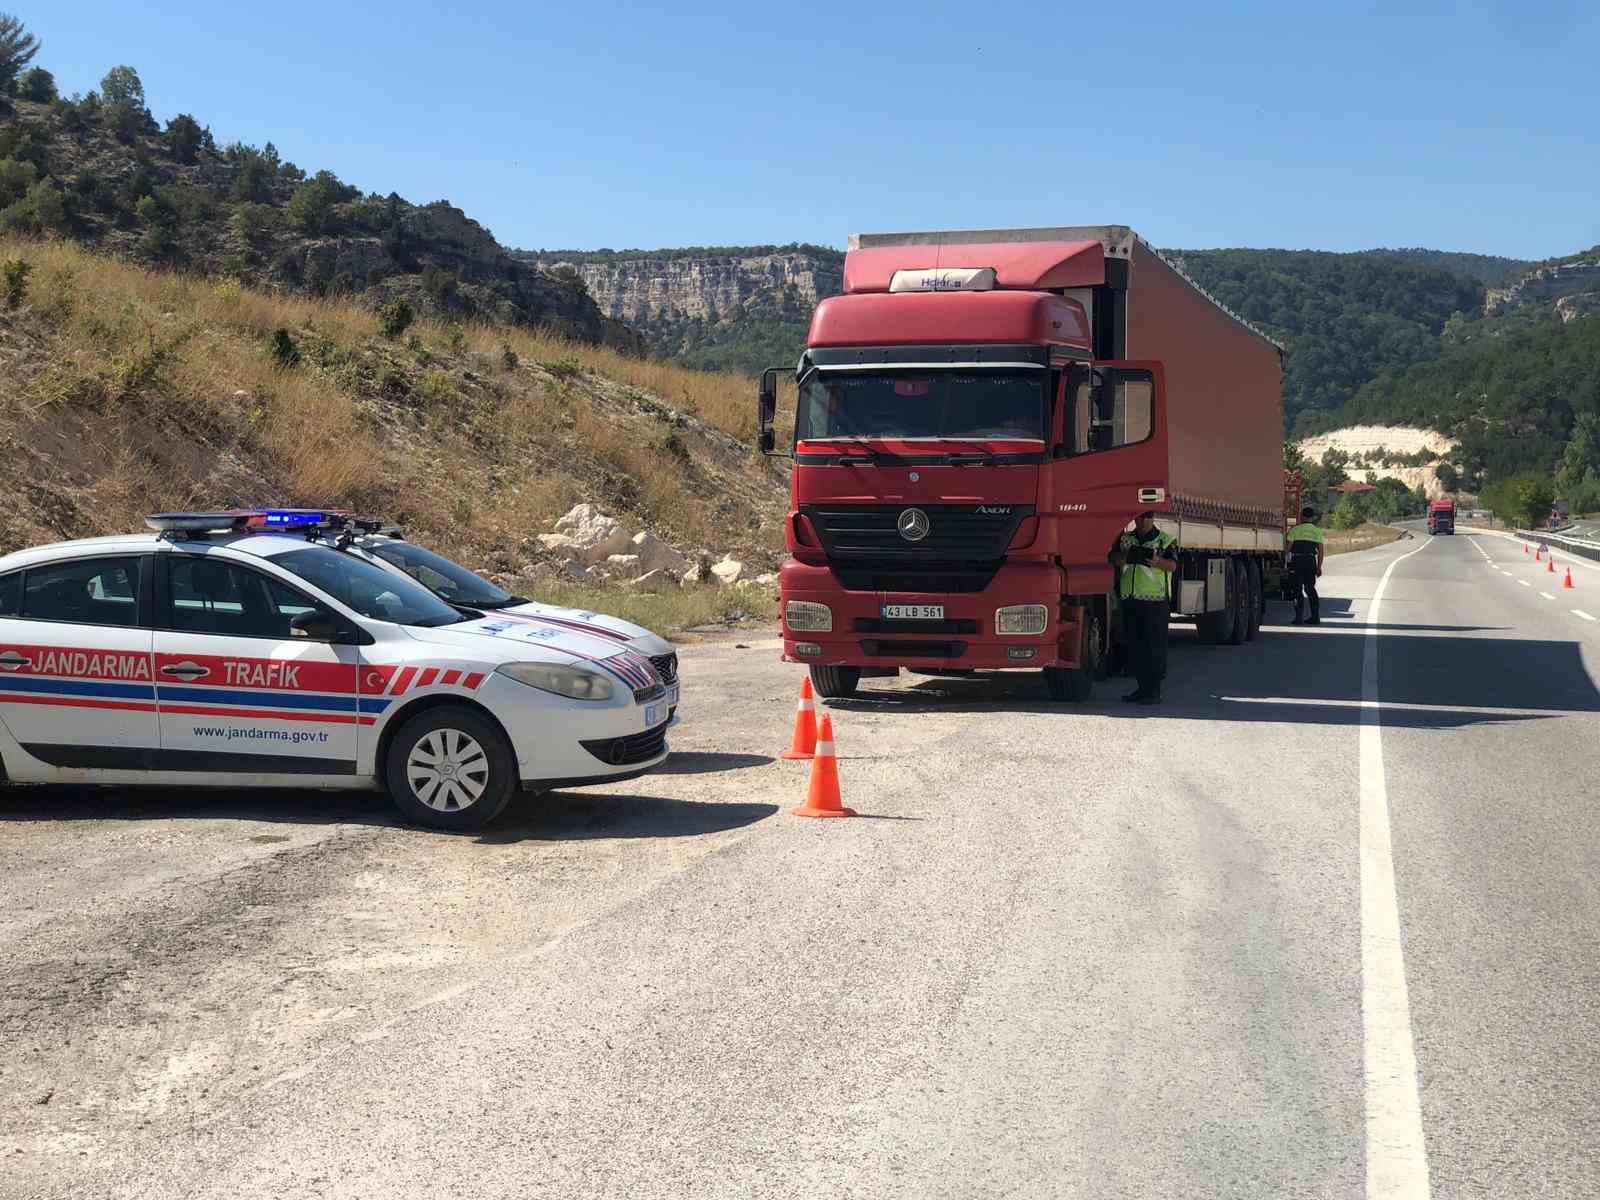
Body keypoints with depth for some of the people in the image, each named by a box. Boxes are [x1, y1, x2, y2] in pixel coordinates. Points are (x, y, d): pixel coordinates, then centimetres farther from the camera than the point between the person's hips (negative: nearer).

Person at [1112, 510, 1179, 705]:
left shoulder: (1165, 540, 3)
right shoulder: (1125, 539, 16)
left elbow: (1172, 565, -9)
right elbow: (1115, 560, 4)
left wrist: (1158, 561, -31)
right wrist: (1126, 556, -19)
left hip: (1155, 599, -4)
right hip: (1130, 599, 4)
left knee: (1155, 645, -5)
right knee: (1134, 645, 7)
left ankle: (1155, 690, -2)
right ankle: (1142, 687, 16)